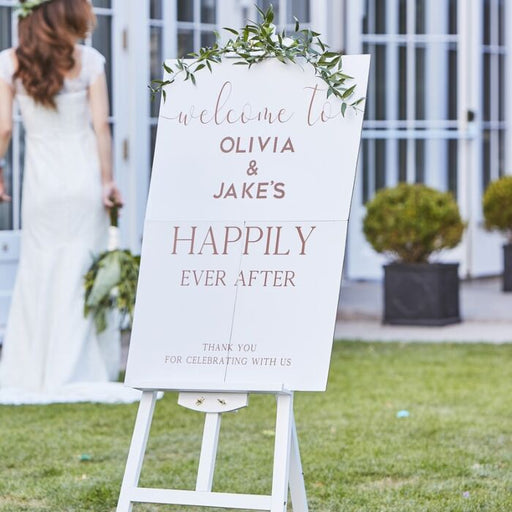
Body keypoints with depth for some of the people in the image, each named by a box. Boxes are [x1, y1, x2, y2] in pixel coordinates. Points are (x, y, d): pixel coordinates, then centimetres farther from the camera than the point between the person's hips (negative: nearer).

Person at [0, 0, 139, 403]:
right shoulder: (88, 60, -4)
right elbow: (101, 125, -6)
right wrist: (108, 179, -1)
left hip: (41, 181, 1)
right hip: (83, 176, -1)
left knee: (37, 274, 8)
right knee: (81, 272, 4)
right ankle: (75, 373, 5)